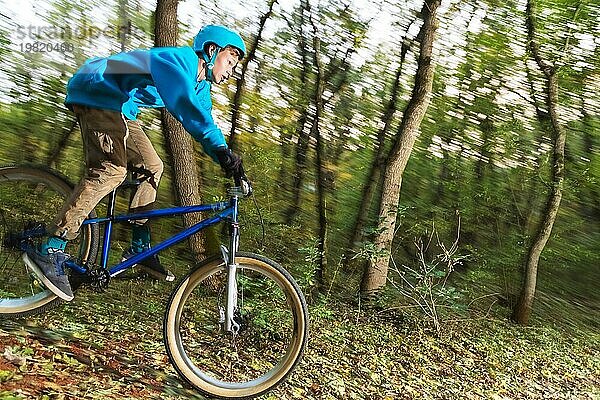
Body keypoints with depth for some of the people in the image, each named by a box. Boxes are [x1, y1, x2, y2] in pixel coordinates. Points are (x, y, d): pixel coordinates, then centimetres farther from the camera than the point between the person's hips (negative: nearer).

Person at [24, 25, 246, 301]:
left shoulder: (201, 87, 10)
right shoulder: (180, 59, -21)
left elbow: (204, 123, 9)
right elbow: (184, 104, -40)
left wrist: (228, 164, -7)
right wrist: (222, 150, -47)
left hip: (120, 108, 10)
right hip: (95, 92, -10)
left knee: (151, 167, 6)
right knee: (111, 170, -25)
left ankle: (139, 248, 13)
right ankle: (50, 251, -24)